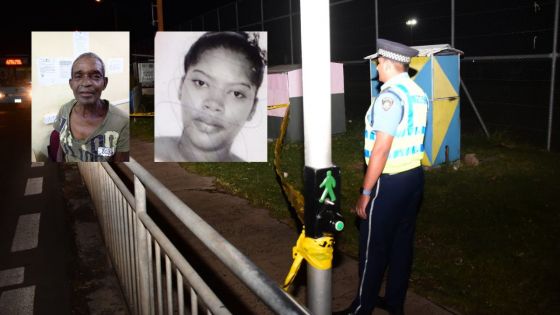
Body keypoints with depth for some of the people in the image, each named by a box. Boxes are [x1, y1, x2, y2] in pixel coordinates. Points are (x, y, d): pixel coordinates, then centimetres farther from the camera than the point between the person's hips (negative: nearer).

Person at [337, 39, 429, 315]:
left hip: (390, 181, -8)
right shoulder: (418, 94, 8)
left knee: (374, 246, 4)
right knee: (402, 241, 16)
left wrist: (365, 192, -18)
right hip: (414, 175, 9)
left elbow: (381, 149, -22)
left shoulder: (390, 96, -19)